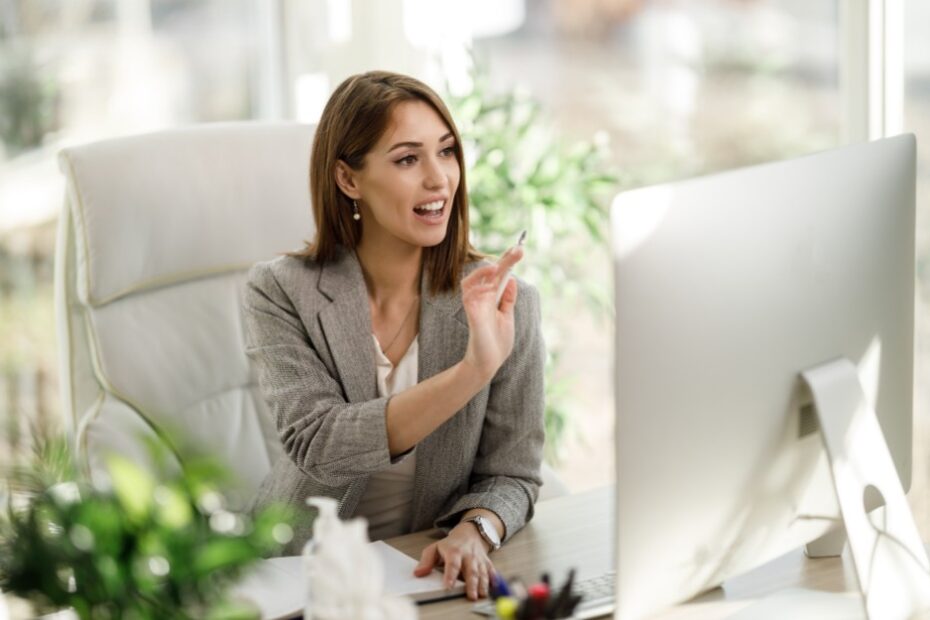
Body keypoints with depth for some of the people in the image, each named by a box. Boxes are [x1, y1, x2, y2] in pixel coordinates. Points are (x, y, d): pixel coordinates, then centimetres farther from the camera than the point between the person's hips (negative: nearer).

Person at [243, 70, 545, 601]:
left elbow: (511, 474, 1)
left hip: (433, 575, 1)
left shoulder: (503, 302, -3)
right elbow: (317, 446, -19)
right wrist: (471, 372, -29)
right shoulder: (282, 293, -6)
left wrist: (473, 534, -22)